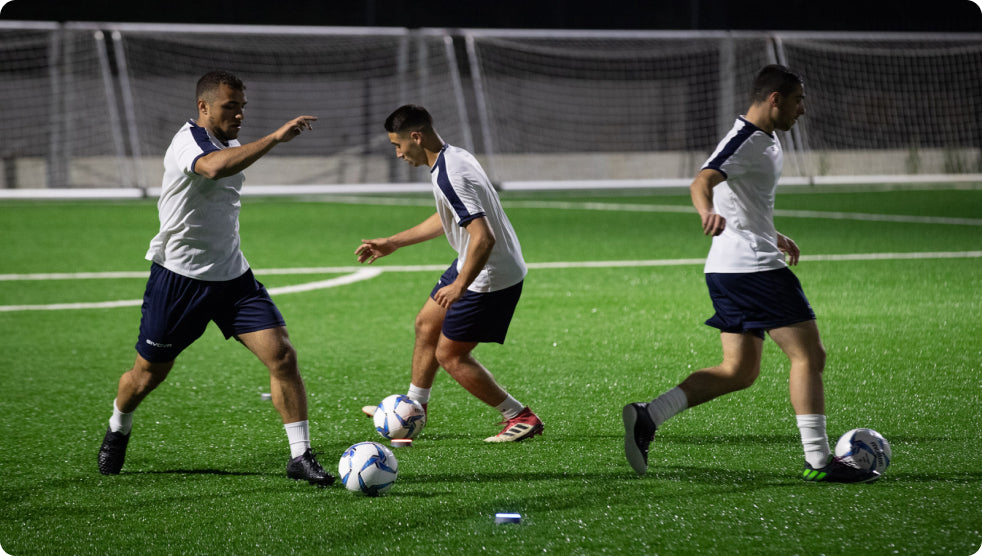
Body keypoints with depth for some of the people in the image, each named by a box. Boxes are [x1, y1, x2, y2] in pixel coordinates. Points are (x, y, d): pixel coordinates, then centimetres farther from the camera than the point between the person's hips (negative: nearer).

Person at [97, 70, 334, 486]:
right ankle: (117, 432, 40)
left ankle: (300, 456, -7)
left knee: (282, 355, -12)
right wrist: (275, 137, -47)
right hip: (178, 277, -6)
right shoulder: (187, 143, -19)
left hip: (232, 277, 6)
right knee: (148, 374, 9)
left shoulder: (232, 146, 8)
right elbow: (214, 167, -44)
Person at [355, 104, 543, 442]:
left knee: (449, 355, 0)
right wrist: (392, 243, 28)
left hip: (491, 277, -10)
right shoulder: (455, 158, 6)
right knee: (426, 325, 22)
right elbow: (448, 218, 23)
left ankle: (520, 418, 9)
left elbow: (483, 238, -35)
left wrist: (460, 286, -33)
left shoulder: (449, 177, -27)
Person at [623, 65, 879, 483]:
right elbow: (702, 182, -30)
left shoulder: (764, 140, 19)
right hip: (752, 267, -11)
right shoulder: (746, 141, -13)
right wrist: (708, 212, -50)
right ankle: (818, 461, -5)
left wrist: (773, 237, 41)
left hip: (729, 270, 11)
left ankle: (647, 417, 1)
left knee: (739, 371, 9)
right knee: (808, 355, -6)